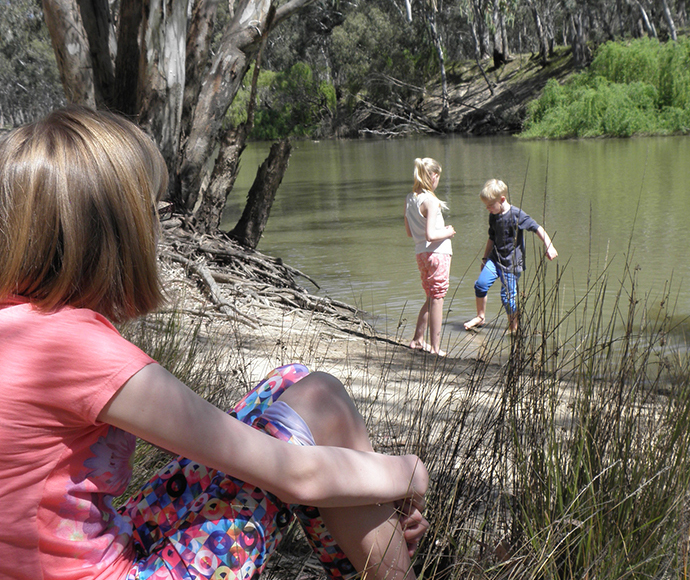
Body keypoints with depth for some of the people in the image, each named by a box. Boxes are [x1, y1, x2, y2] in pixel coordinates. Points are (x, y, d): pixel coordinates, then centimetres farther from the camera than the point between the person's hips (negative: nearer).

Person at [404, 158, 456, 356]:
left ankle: (418, 339, 26)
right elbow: (430, 235, -24)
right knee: (437, 299, 2)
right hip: (437, 253, -7)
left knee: (431, 298, 21)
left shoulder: (409, 199, 6)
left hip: (420, 254, 7)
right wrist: (447, 232, -6)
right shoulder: (430, 201, -17)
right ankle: (435, 347, 8)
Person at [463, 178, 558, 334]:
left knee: (508, 296, -4)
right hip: (495, 258, 6)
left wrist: (549, 247, -20)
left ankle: (513, 328, 16)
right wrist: (485, 258, 26)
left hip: (512, 262, -6)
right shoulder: (493, 216, 6)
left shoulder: (516, 215, -15)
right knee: (481, 283, -11)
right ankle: (480, 317, 10)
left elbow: (538, 229, -13)